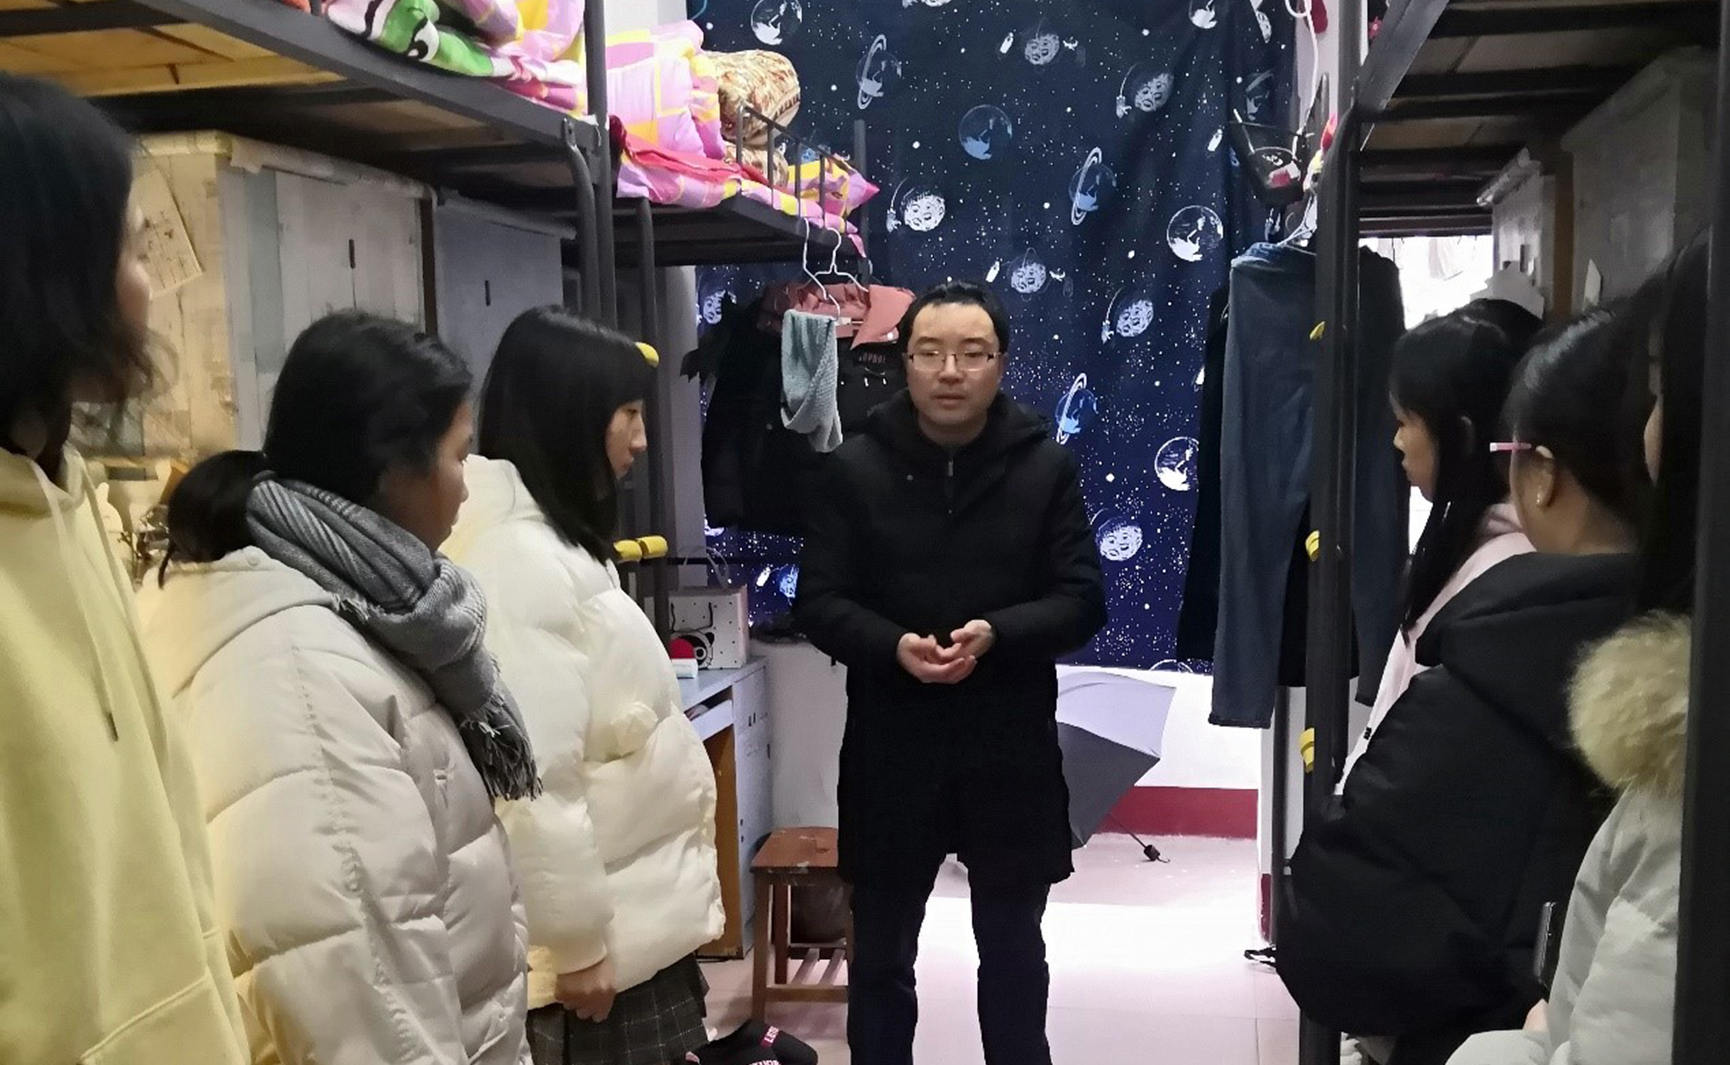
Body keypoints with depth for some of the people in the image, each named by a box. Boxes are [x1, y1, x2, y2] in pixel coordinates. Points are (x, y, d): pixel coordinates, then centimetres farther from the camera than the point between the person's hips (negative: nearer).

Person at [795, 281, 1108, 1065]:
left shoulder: (1045, 468, -1)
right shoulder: (857, 468, -2)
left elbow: (1082, 600, -4)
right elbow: (818, 601, -2)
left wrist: (995, 634, -22)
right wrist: (892, 646, -22)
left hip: (1011, 747, 0)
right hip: (891, 745, 0)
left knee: (1013, 946, 17)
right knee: (881, 949, 15)